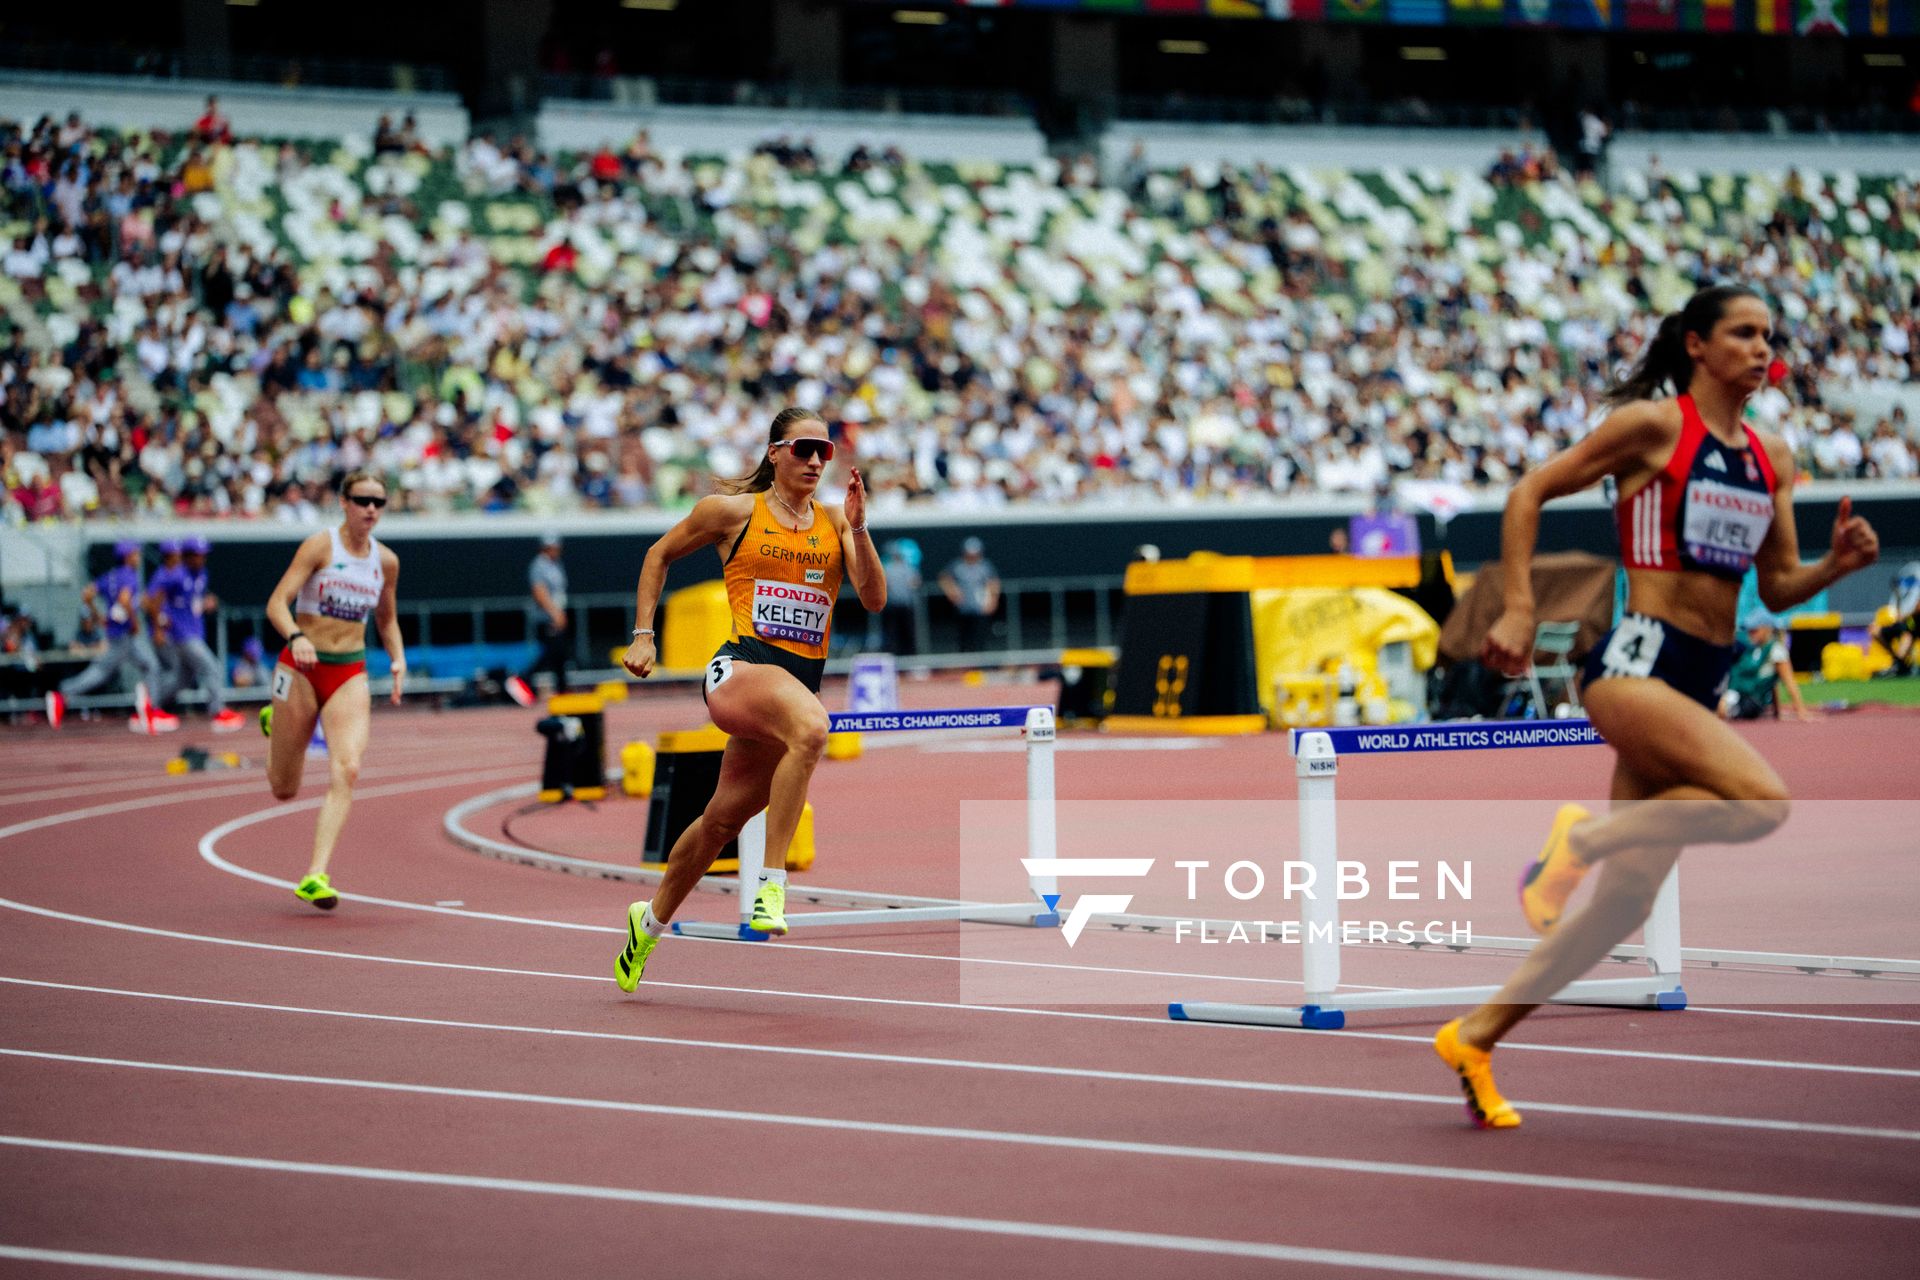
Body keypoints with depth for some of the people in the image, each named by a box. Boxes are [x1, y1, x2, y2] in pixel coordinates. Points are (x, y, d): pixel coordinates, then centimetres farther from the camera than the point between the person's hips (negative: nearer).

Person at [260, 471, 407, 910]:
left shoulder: (386, 562, 7)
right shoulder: (320, 546, -8)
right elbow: (277, 603, -16)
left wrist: (398, 660, 5)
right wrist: (295, 637, -35)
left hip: (350, 675, 3)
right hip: (302, 666, -3)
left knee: (347, 770, -21)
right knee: (284, 790, 7)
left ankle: (316, 877, -23)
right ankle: (277, 723, 43)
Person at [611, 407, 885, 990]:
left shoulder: (835, 521, 12)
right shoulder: (734, 510, 4)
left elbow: (874, 599, 2)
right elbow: (660, 554, 16)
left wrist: (858, 528, -10)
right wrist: (643, 634, 10)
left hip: (802, 678, 5)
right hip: (741, 668, -5)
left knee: (723, 819, 15)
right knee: (811, 727, -37)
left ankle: (650, 921, 38)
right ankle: (772, 879, -34)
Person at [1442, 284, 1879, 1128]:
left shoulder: (1771, 459, 14)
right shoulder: (1652, 424, -4)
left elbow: (1777, 589, 17)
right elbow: (1529, 494, -2)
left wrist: (1839, 563, -3)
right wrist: (1519, 610, -10)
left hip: (1703, 680, 7)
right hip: (1636, 661, -7)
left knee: (1626, 901, 5)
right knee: (1762, 801, -27)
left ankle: (1476, 1038, 15)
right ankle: (1583, 837, -9)